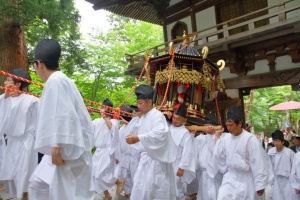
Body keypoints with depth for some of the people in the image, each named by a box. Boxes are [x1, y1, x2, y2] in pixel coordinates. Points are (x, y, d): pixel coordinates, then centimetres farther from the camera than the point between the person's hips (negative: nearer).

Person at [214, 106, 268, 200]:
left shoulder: (250, 139, -17)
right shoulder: (225, 138, -2)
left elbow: (258, 163, -15)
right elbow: (218, 155, 11)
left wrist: (260, 184, -13)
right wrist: (226, 170, 11)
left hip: (246, 179, -4)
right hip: (230, 177, 4)